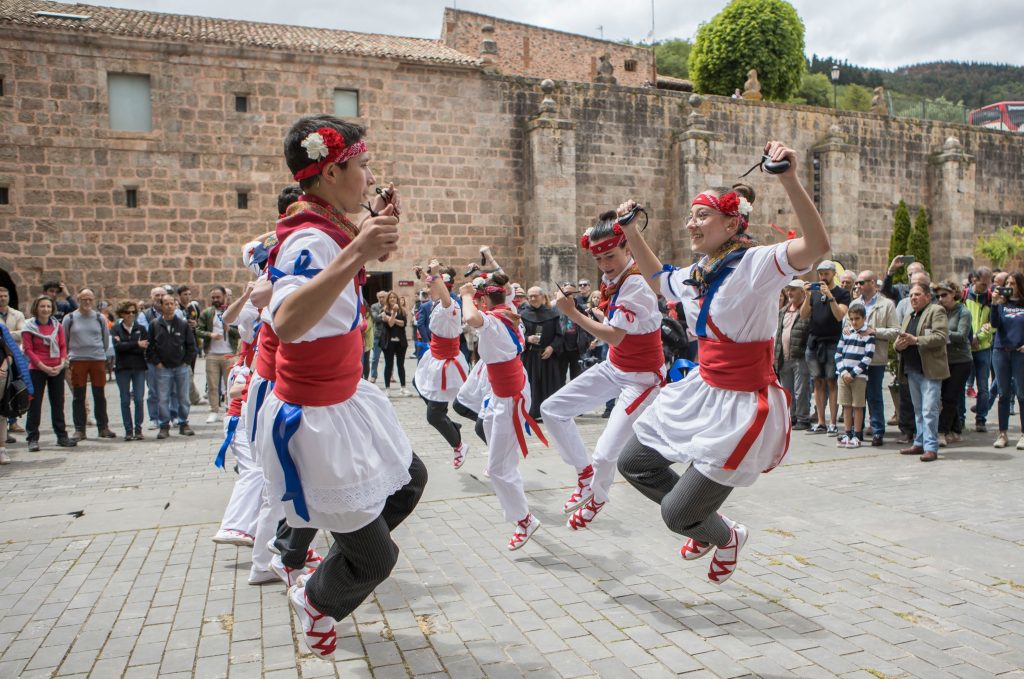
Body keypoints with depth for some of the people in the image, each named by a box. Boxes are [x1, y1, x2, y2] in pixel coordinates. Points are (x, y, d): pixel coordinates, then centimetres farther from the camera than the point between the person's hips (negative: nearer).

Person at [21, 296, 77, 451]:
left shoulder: (57, 326, 7)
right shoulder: (29, 327, -3)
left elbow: (63, 346, 6)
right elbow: (28, 350, -8)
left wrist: (62, 364, -9)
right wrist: (44, 367, -15)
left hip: (57, 370, 4)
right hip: (37, 370, -4)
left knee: (58, 403, 10)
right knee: (35, 404, 0)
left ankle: (62, 436, 18)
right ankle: (33, 439, 7)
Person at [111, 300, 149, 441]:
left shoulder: (141, 329, 8)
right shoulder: (116, 329, 5)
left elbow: (145, 347, -5)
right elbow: (117, 346, -12)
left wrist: (126, 347, -12)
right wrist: (136, 345, -15)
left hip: (139, 367, 0)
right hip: (122, 368, 0)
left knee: (139, 399, -3)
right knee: (125, 400, 3)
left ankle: (138, 429, 5)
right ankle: (128, 430, 9)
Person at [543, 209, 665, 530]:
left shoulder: (638, 286, -26)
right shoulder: (612, 275, -2)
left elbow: (614, 336, -30)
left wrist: (571, 313, -30)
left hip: (642, 377, -9)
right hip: (613, 367, 9)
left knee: (605, 454, -13)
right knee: (552, 409, 3)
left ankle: (596, 499, 21)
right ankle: (585, 474, 17)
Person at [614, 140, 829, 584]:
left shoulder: (754, 265, -18)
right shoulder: (692, 277, 4)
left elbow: (817, 247, -36)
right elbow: (656, 278, 26)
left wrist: (788, 180, -46)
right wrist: (631, 231, 18)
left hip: (744, 405, -8)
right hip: (703, 392, 8)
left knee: (676, 514, -4)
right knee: (633, 463, 17)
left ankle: (727, 537, 32)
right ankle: (702, 519, 38)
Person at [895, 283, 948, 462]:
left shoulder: (936, 311, -3)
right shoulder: (909, 316, 21)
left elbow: (941, 337, -16)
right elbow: (899, 339, 22)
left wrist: (916, 340, -20)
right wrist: (898, 344, -2)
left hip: (930, 370, -8)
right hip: (912, 370, 8)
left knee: (929, 410, -10)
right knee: (918, 410, 14)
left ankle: (931, 448, -7)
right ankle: (920, 443, 22)